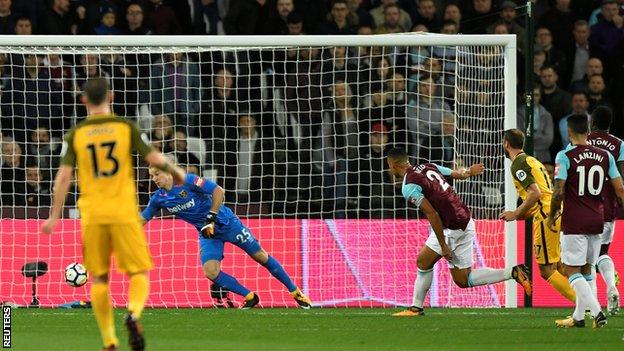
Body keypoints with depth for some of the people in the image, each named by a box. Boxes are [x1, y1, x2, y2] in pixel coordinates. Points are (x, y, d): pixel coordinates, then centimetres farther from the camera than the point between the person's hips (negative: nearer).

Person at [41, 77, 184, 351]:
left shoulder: (75, 134, 4)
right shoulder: (126, 128, 1)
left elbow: (64, 176, -1)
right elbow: (154, 159, 1)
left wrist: (54, 217, 5)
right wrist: (177, 173, 21)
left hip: (92, 215, 1)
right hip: (124, 212, -1)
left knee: (99, 279, 12)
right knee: (139, 274, 3)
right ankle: (133, 313, -27)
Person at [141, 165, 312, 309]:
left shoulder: (187, 181, -21)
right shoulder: (158, 198, -5)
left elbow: (219, 191, -22)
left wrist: (211, 218, -24)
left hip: (226, 223, -5)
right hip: (207, 232, 5)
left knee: (261, 256, 1)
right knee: (210, 272, -17)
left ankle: (295, 292, 15)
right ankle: (249, 297, 1)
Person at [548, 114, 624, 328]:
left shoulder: (565, 156, -10)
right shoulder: (605, 156, 5)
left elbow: (559, 192, -14)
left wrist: (552, 215, 1)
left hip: (574, 221, -5)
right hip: (597, 221, 5)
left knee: (572, 270, -2)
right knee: (586, 270, 15)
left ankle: (596, 311, -18)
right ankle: (578, 317, 20)